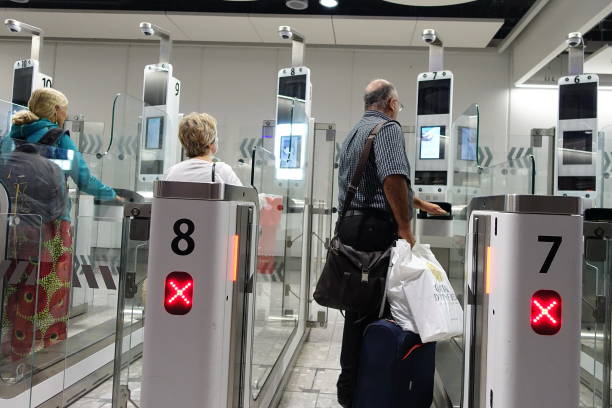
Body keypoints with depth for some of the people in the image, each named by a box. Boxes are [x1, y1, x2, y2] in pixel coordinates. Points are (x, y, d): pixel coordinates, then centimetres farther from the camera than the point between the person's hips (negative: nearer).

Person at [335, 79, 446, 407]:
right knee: (374, 307, -3)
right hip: (375, 230, -9)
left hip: (350, 225, 9)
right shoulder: (388, 128, -6)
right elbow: (393, 179, -22)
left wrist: (421, 204, 38)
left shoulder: (354, 132, 24)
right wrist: (405, 227, -14)